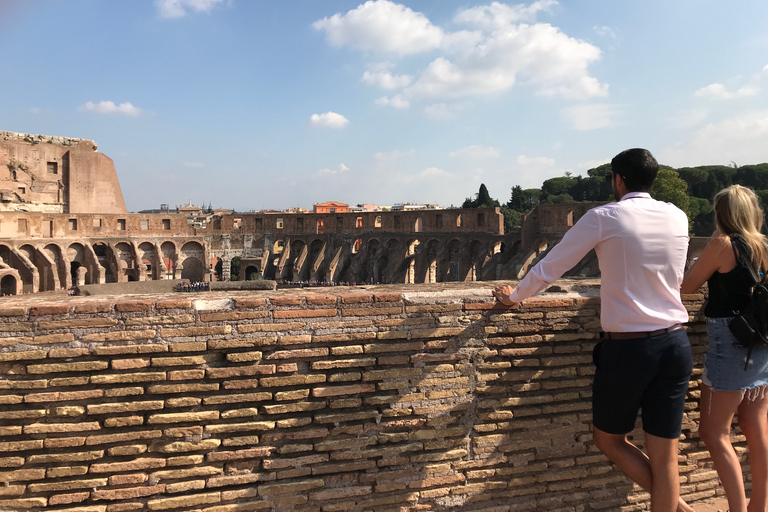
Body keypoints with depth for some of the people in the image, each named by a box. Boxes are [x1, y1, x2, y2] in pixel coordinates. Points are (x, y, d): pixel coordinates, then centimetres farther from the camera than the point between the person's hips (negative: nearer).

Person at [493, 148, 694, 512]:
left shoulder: (604, 217, -8)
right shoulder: (678, 217, 6)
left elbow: (549, 268, -4)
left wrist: (514, 296, 12)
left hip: (626, 346, -4)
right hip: (676, 343, 5)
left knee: (608, 440, 17)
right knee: (665, 454, 11)